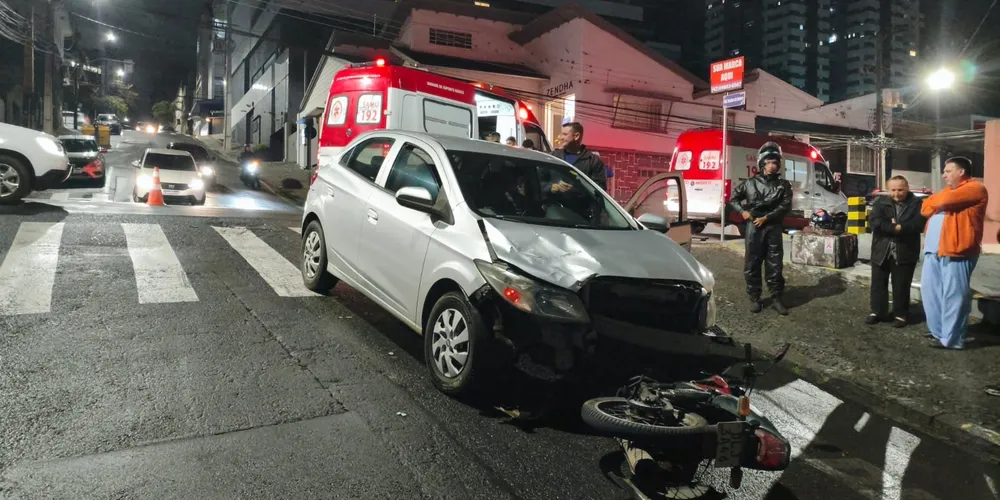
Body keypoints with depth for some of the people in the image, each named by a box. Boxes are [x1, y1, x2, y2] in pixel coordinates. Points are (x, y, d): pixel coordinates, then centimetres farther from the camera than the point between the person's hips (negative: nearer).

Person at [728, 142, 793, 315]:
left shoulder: (783, 184, 5)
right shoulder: (750, 183, 6)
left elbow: (786, 206, -5)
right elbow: (733, 199, 15)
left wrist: (766, 218, -14)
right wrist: (742, 211, -2)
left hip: (773, 228, 0)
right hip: (753, 227, 0)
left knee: (775, 264, 3)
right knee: (752, 264, 3)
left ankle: (777, 297, 13)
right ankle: (754, 298, 12)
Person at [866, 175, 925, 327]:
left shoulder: (916, 204, -1)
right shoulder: (881, 202, 3)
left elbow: (919, 224, -14)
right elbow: (874, 221, -12)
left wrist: (899, 227, -20)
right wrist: (894, 228, -19)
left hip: (905, 253, -2)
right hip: (881, 251, 2)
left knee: (901, 286, 6)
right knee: (878, 283, 10)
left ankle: (901, 314, 19)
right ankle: (877, 311, 23)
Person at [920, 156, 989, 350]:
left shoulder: (975, 188, -6)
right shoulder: (949, 189, 23)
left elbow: (945, 200, -22)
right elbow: (926, 209, 15)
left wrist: (934, 199, 1)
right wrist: (936, 202, -5)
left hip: (956, 251, -9)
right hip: (934, 250, 9)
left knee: (953, 296, -5)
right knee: (930, 291, 13)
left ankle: (951, 339, 0)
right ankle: (939, 330, 23)